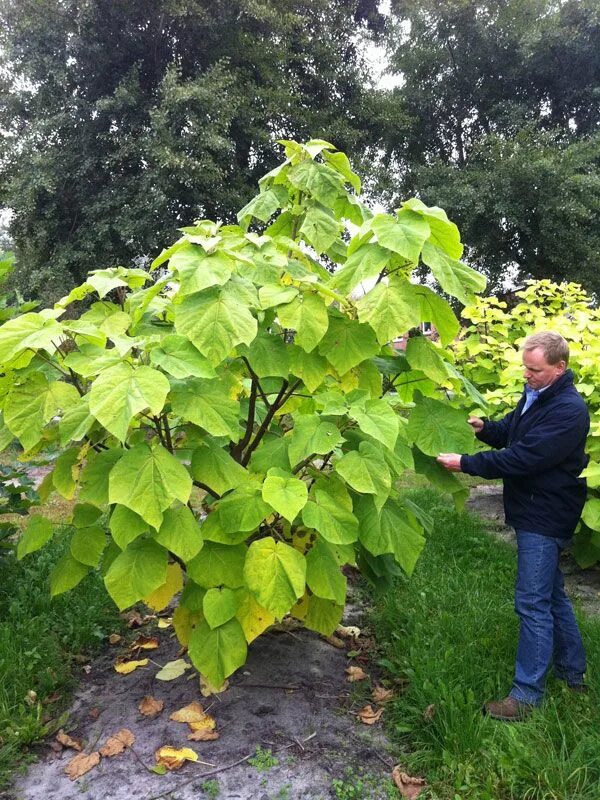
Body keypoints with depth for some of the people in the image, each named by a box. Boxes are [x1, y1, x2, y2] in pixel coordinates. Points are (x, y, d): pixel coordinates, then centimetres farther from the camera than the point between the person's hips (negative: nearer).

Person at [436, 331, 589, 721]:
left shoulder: (568, 411, -22)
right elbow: (509, 432, 18)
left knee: (533, 603, -4)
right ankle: (574, 674, 35)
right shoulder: (536, 395, 8)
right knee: (552, 595, 20)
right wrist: (484, 428, -4)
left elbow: (523, 458, -27)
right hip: (534, 512, 10)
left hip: (545, 518, -10)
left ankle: (527, 695, 7)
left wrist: (466, 464, -24)